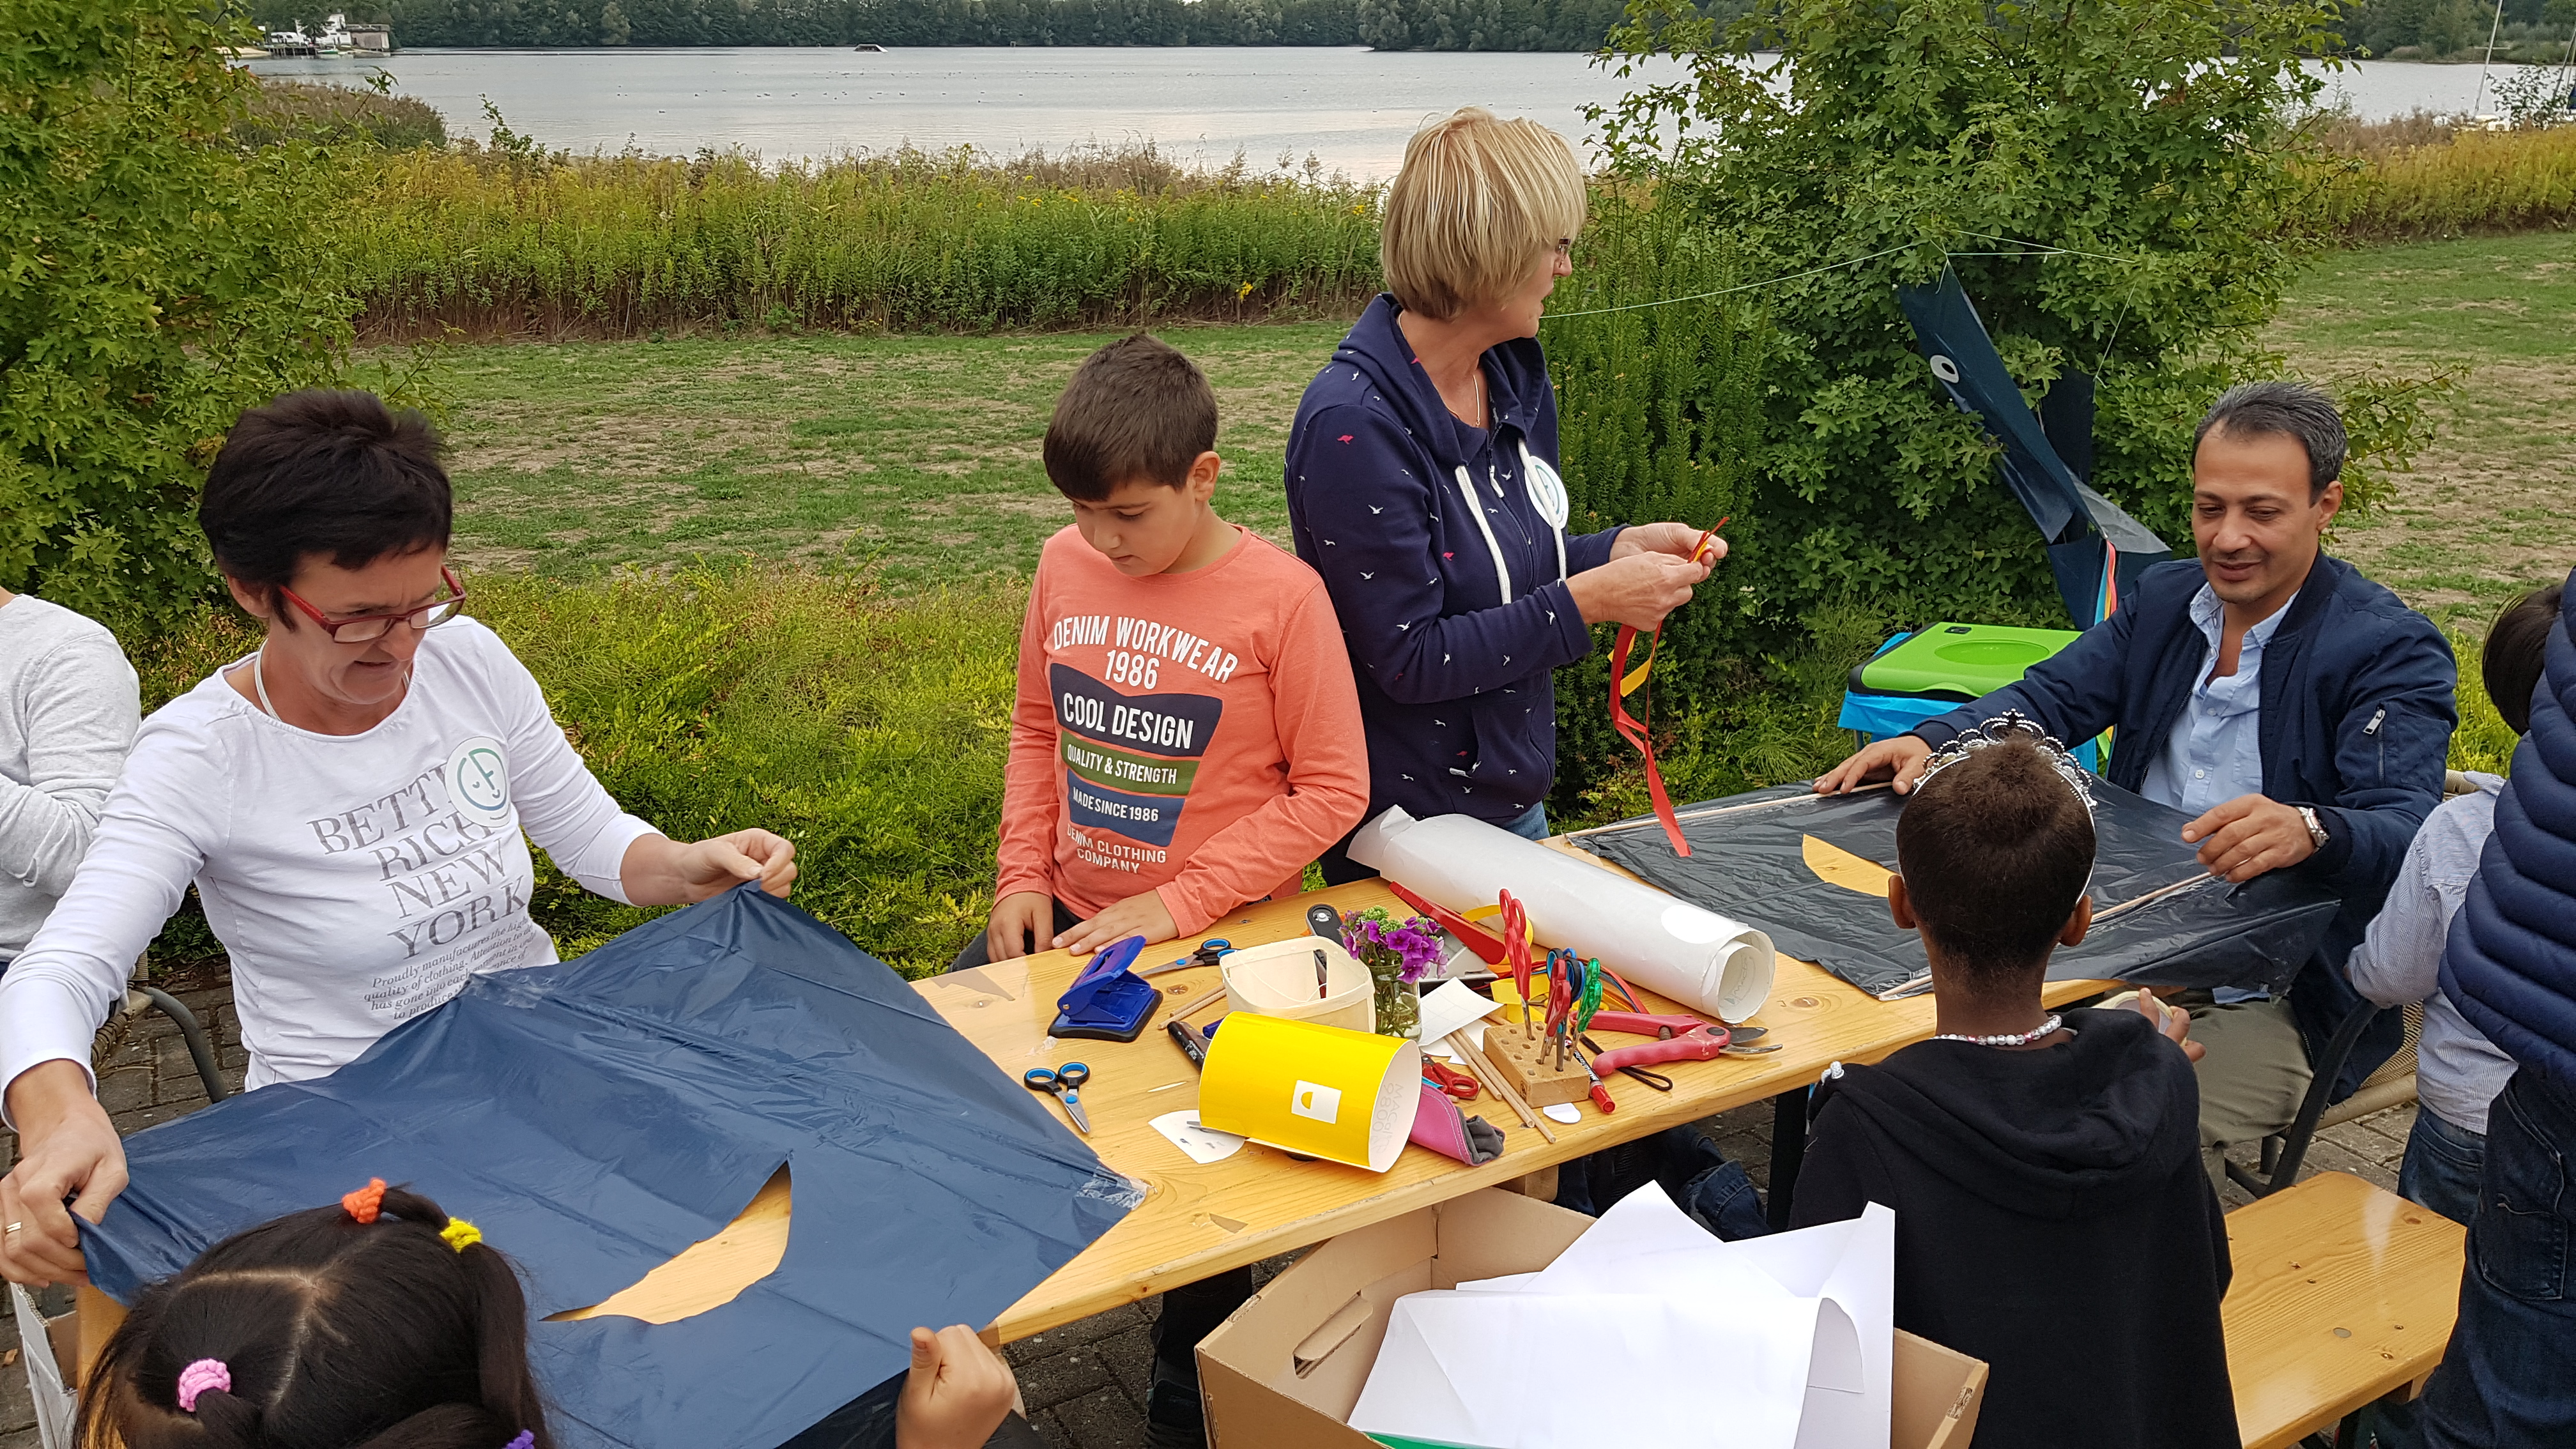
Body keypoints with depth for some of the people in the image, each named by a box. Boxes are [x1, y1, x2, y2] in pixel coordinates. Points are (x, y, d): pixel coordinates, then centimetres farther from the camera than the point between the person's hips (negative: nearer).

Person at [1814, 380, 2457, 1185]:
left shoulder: (2394, 651, -11)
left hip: (2265, 1004, -5)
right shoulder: (2163, 599, 9)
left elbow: (2407, 834, -22)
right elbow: (2049, 699, 9)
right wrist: (1929, 743, -12)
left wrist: (2308, 832, -47)